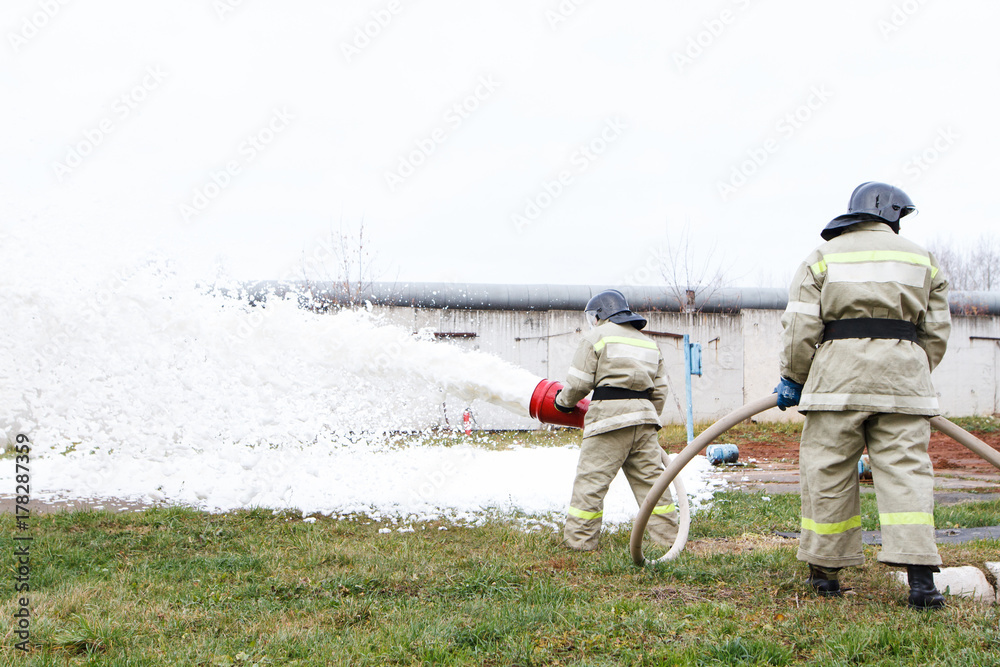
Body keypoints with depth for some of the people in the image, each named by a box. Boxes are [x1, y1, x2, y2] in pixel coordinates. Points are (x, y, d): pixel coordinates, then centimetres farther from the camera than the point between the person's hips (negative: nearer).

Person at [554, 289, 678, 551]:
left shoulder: (597, 336, 2)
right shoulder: (649, 343, 23)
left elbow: (579, 381, -1)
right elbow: (660, 389, 20)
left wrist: (564, 401, 17)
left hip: (610, 413, -6)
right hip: (644, 414, 6)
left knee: (591, 478, -3)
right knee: (649, 477, 11)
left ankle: (580, 539, -2)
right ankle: (666, 534, 11)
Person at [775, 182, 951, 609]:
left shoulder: (824, 257, 10)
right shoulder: (922, 260, 16)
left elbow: (801, 326, 2)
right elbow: (936, 332, 14)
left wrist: (792, 378, 13)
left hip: (838, 374, -1)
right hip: (904, 371, 1)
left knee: (828, 471, 5)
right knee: (906, 470, -2)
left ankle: (825, 570, 11)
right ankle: (921, 578, -12)